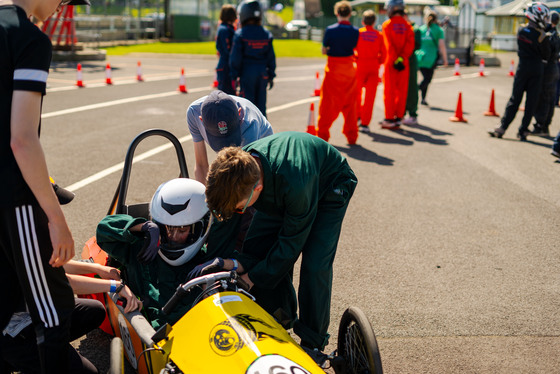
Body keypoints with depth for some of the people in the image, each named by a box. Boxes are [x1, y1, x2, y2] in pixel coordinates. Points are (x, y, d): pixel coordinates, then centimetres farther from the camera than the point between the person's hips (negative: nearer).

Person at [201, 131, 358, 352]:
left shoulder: (294, 185, -47)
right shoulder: (236, 176, -30)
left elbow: (292, 241, -31)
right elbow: (222, 221, -10)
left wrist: (254, 277, -24)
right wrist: (240, 262, -23)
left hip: (331, 186, -6)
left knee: (314, 265, -19)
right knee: (255, 247, -5)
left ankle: (313, 344, 0)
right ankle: (280, 322, 15)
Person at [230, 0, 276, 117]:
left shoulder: (240, 35, -7)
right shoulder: (266, 34, 5)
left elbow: (235, 58, -8)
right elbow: (271, 58, 8)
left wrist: (234, 76, -2)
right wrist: (271, 76, 14)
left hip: (247, 72, -4)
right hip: (263, 73, 4)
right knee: (261, 103, 10)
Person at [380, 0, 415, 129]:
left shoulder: (387, 25, -5)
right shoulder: (407, 25, 5)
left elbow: (389, 45, -13)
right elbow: (410, 43, -5)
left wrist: (394, 60, -13)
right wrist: (401, 58, -11)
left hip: (390, 62, -3)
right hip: (404, 63, 3)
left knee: (389, 91, 2)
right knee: (402, 91, 9)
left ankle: (389, 119, 3)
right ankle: (398, 118, 12)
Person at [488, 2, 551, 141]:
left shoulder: (521, 30, -1)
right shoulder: (541, 36, -13)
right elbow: (546, 56, -3)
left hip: (522, 66, 3)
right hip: (537, 68, -3)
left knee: (515, 98, 9)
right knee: (531, 101, 4)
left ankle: (502, 128, 7)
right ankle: (523, 131, 6)